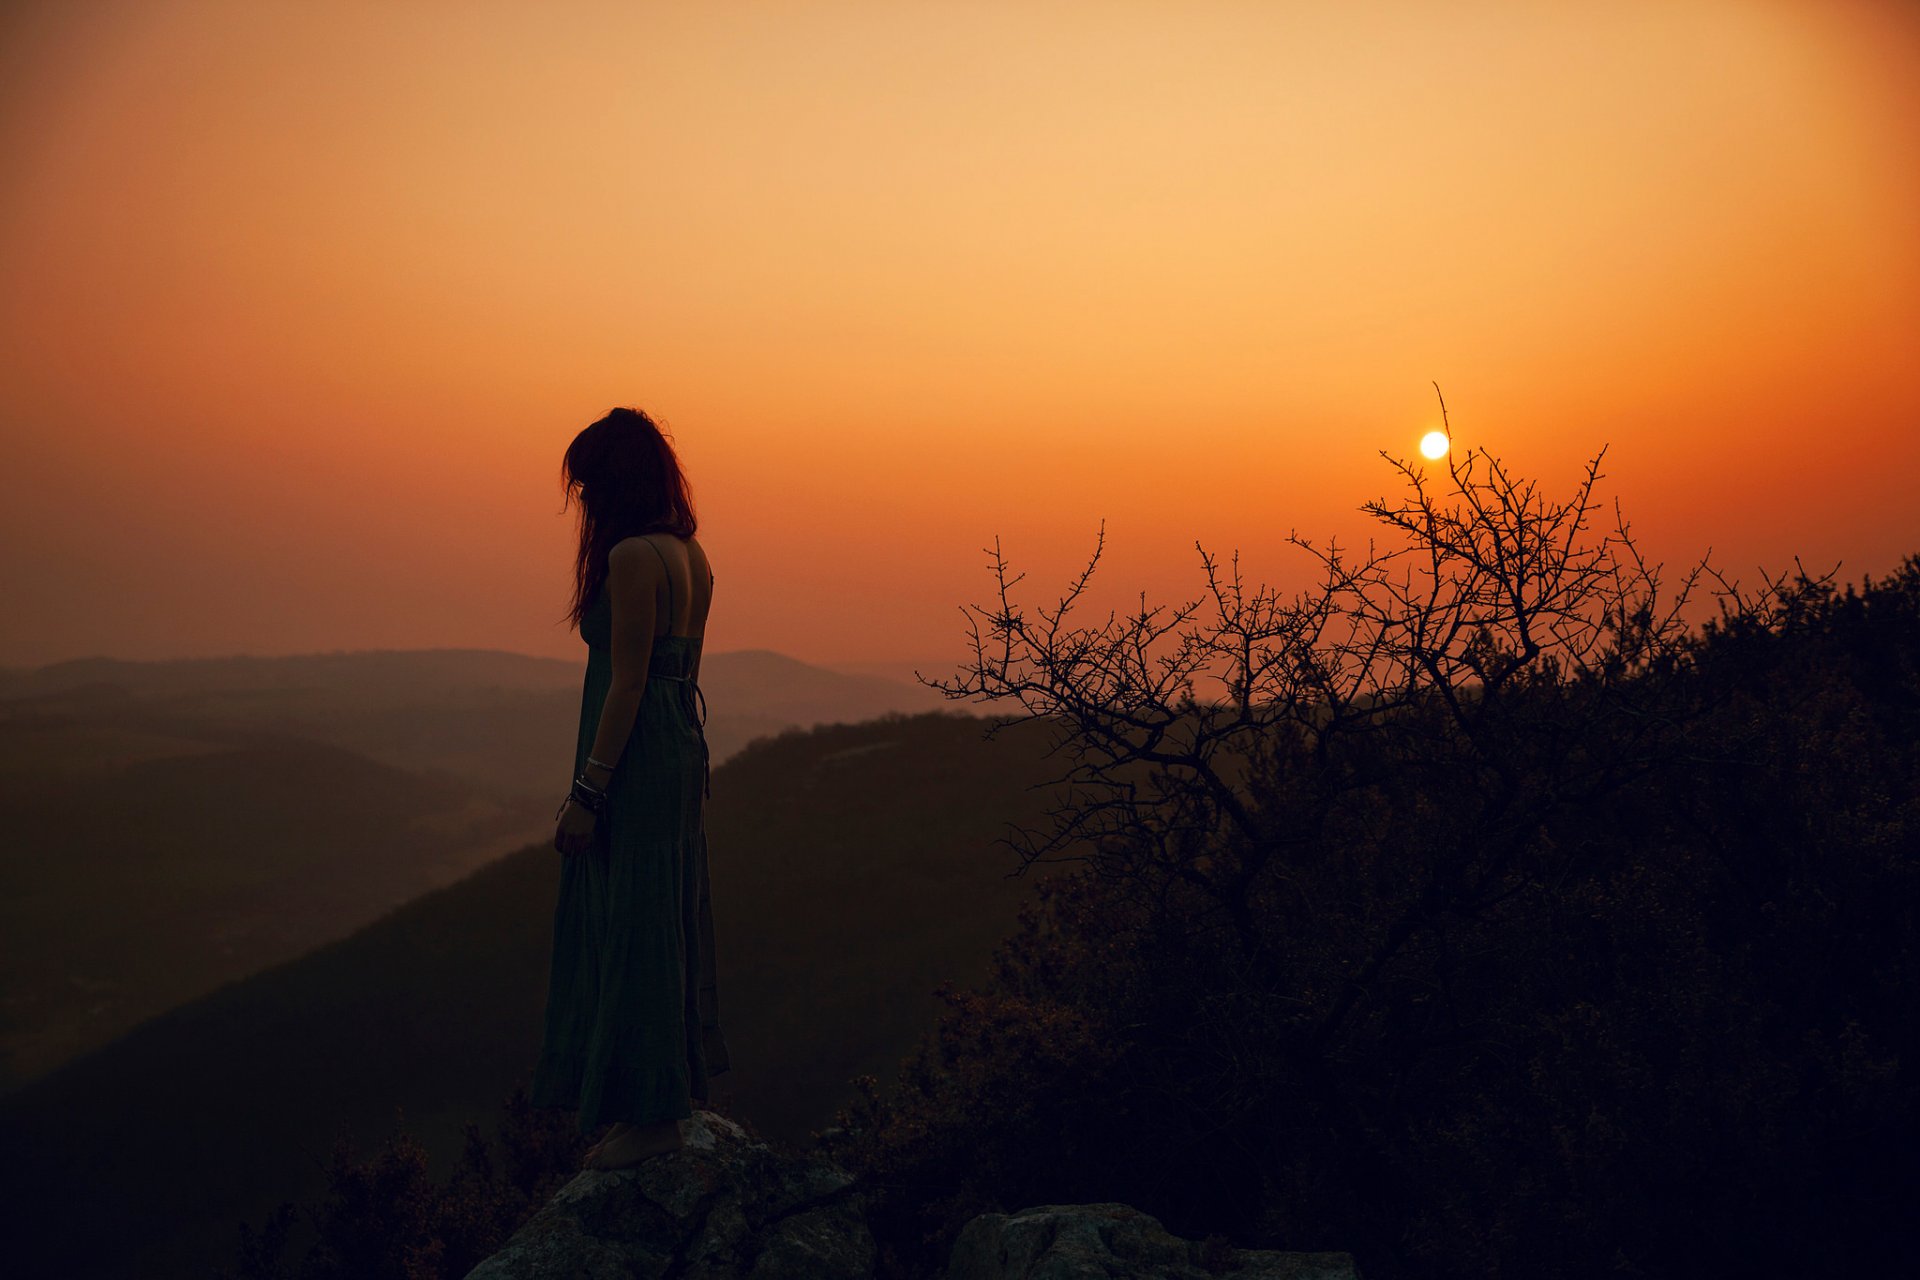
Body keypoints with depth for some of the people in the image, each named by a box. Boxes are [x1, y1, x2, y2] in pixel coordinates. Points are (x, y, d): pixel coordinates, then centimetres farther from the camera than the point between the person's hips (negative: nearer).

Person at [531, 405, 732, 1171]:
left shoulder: (631, 558, -16)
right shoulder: (690, 554, 11)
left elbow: (628, 683, -20)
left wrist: (586, 793, -17)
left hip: (634, 761, -10)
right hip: (681, 750, 10)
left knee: (630, 930, 0)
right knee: (665, 921, 17)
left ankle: (650, 1114, 11)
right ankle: (673, 1090, 29)